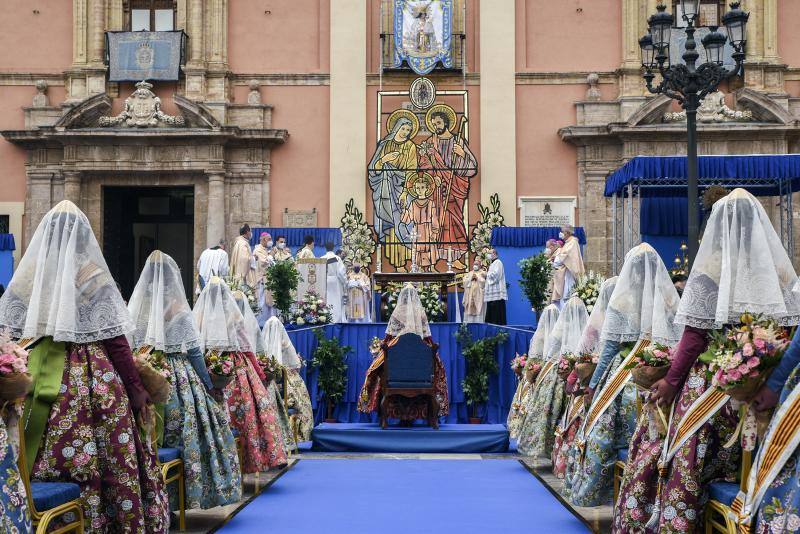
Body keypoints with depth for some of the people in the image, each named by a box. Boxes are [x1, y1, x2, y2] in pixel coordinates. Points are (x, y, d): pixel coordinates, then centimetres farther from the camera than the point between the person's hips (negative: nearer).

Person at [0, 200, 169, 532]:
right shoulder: (93, 276, -5)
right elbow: (116, 341, -7)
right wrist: (137, 389, -1)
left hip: (35, 376, 4)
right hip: (89, 380, -4)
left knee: (34, 458, 10)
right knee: (109, 456, 3)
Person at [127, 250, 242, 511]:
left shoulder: (135, 310, 4)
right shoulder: (181, 314, -5)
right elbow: (194, 354, -4)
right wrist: (208, 387, 3)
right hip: (179, 381, -3)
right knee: (185, 436, 4)